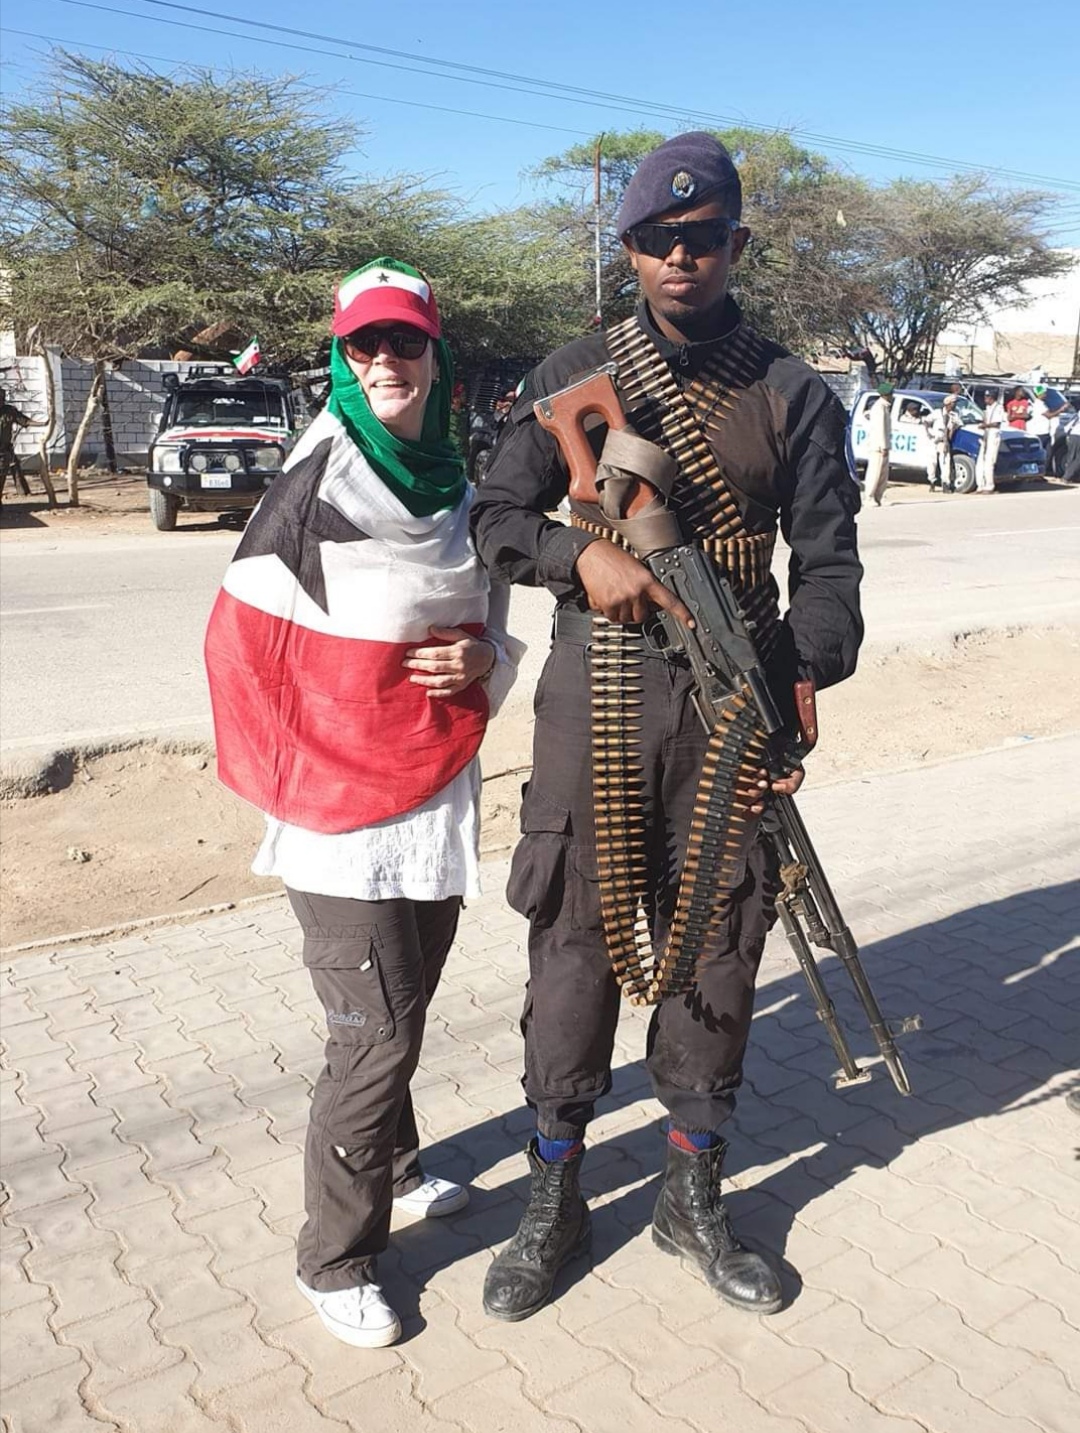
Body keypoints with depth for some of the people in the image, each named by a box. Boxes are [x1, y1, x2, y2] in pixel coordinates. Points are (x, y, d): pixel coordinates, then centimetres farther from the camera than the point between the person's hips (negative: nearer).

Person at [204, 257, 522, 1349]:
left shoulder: (457, 490, 8)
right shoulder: (316, 488, -11)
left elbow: (487, 626, 18)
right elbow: (239, 645, -8)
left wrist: (484, 663, -5)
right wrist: (291, 781, -8)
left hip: (439, 796, 6)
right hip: (343, 811, -6)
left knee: (404, 1004, 19)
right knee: (376, 1033, -3)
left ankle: (392, 1167, 43)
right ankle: (335, 1261, 16)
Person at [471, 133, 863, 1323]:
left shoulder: (793, 395, 6)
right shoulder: (575, 376, 7)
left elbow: (826, 562, 2)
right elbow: (495, 517, 6)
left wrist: (800, 686, -16)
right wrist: (582, 555, -15)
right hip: (594, 700, 0)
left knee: (715, 954, 9)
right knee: (573, 947, 4)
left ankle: (695, 1198, 30)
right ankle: (553, 1202, 24)